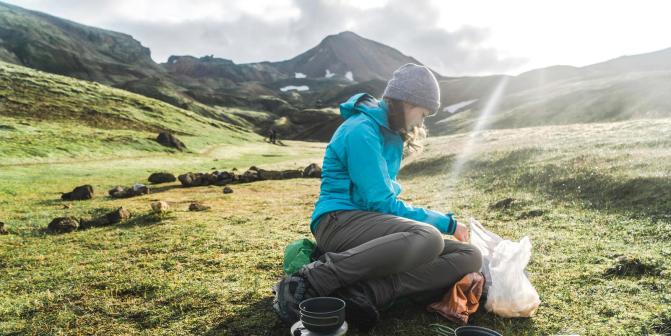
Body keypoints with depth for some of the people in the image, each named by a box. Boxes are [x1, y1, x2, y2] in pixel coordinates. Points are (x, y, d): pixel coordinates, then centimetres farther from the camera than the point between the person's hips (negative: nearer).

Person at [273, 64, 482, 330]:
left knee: (470, 257, -8)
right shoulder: (361, 130, -12)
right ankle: (310, 283, -29)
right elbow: (380, 202, -15)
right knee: (428, 238, -36)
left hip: (374, 225, 9)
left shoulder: (390, 131, 16)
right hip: (339, 220, -9)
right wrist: (445, 223, -7)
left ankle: (365, 293, -27)